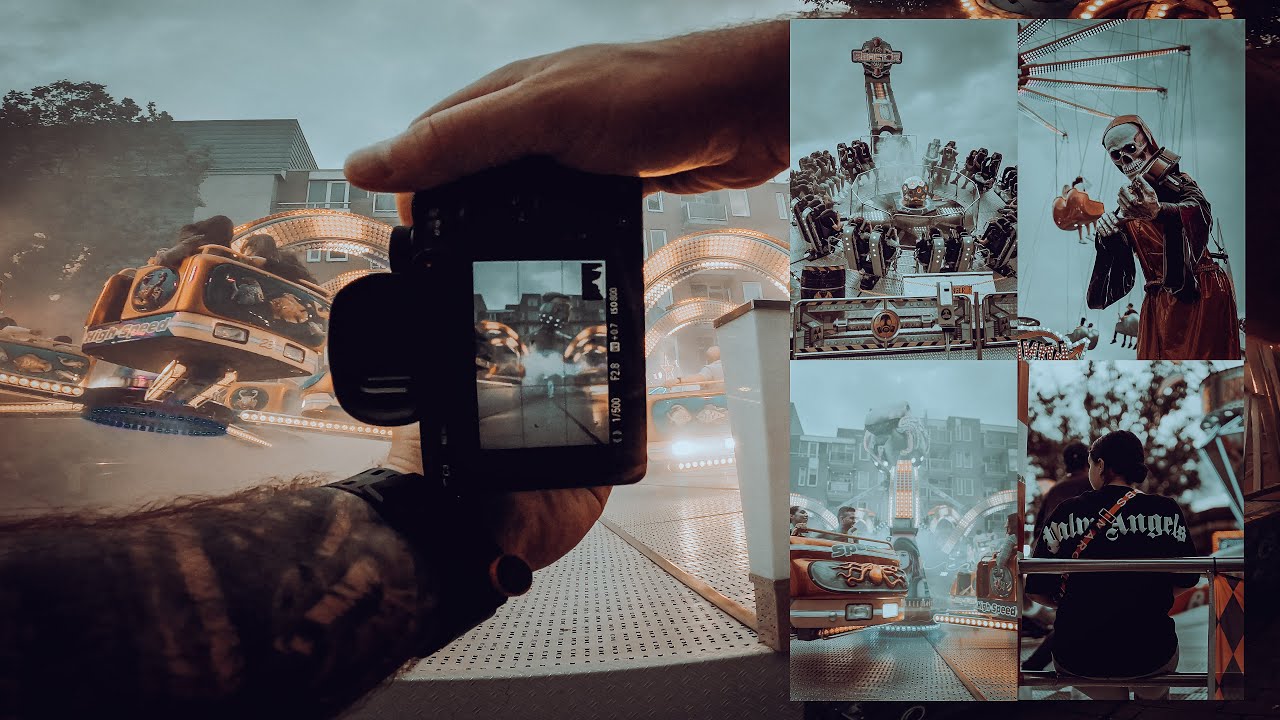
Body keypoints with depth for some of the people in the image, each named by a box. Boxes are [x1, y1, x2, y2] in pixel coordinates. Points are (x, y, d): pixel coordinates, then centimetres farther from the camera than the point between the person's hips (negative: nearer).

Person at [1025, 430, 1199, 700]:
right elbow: (1187, 580, 3)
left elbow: (1036, 590, -6)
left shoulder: (1066, 511, -8)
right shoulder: (1166, 510, -6)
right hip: (1150, 657, 1)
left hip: (1077, 658, -1)